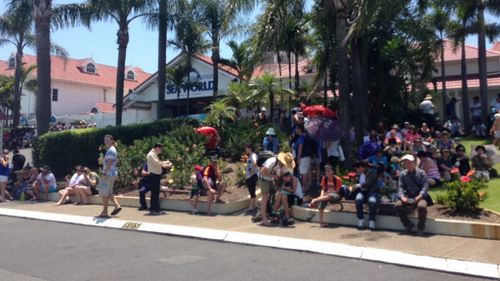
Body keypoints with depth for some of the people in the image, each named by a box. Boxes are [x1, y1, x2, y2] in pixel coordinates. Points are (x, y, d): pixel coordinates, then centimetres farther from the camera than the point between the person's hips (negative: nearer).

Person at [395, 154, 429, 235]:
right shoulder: (403, 174, 9)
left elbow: (425, 186, -7)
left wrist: (419, 197, -22)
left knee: (422, 206, -35)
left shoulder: (421, 172, 1)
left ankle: (421, 226, -5)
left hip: (419, 197, -3)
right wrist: (402, 197, -18)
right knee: (398, 205, -25)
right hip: (407, 197, 3)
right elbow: (400, 187, 2)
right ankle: (408, 225, -1)